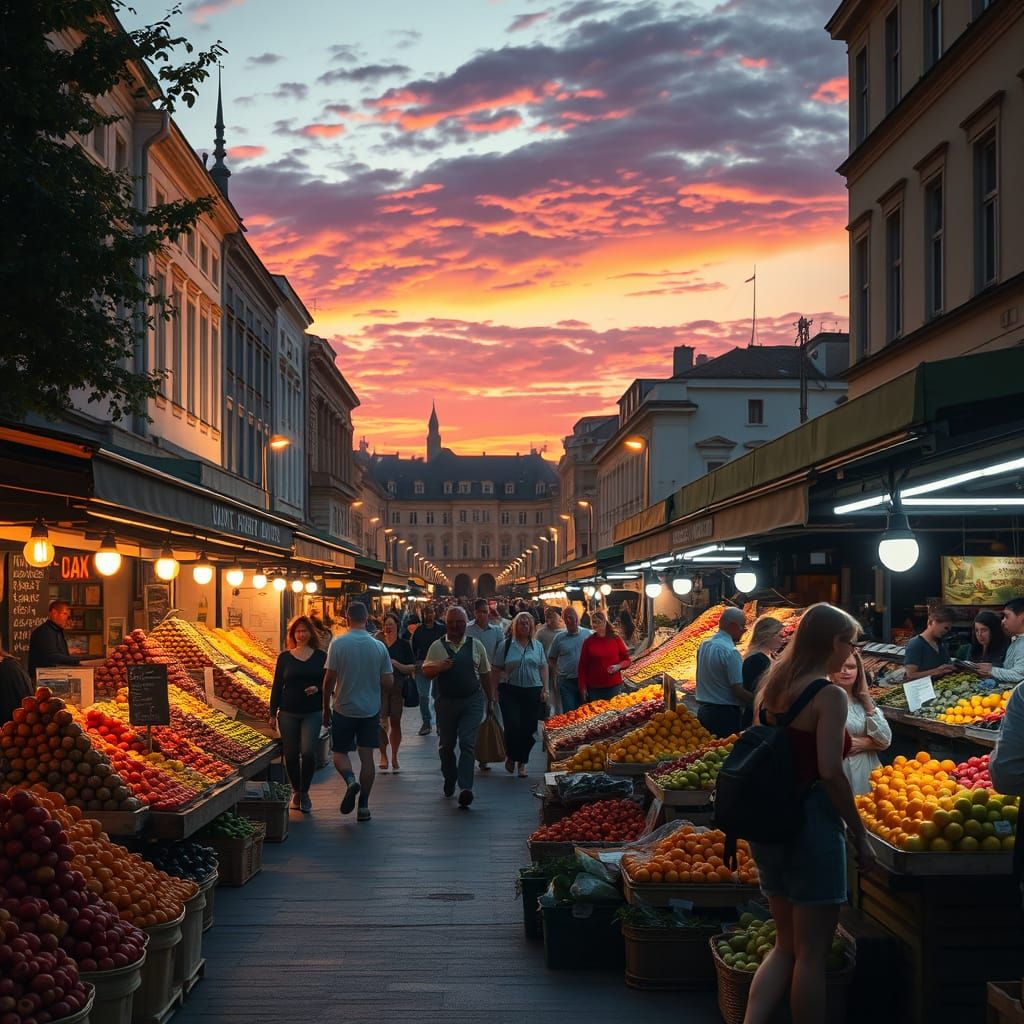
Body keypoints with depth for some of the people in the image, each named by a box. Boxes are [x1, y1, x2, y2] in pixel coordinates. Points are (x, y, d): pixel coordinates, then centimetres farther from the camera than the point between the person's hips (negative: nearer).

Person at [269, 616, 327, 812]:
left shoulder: (321, 656, 4)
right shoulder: (284, 657, 5)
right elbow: (277, 686, 7)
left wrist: (318, 689, -14)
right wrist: (273, 713, 4)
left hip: (312, 713, -1)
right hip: (288, 713, 1)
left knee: (308, 752, -13)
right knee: (291, 755, 4)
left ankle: (305, 792, 4)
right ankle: (296, 791, 23)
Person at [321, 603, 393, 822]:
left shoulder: (338, 643, -11)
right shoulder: (379, 647, -3)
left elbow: (329, 679, -10)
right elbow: (389, 682, -1)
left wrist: (326, 708, 1)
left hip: (343, 709, -2)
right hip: (371, 710, 2)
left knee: (340, 752, 13)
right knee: (367, 755, 8)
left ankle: (350, 780, -16)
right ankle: (363, 806, 8)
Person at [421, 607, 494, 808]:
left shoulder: (476, 645, 5)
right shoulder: (437, 646, 3)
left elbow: (485, 674, 13)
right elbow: (426, 671, 5)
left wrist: (490, 698, 15)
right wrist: (439, 667, -16)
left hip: (472, 701, -1)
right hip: (446, 701, 1)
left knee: (467, 744, -11)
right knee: (446, 744, 13)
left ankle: (465, 788, -17)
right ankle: (449, 779, 35)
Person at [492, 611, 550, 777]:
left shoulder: (537, 645, 10)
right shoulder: (506, 645, 2)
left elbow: (543, 668, 13)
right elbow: (497, 670, 3)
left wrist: (545, 689, 5)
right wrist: (495, 690, -2)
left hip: (532, 691, 2)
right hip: (510, 691, -2)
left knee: (528, 728, 2)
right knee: (512, 726, -11)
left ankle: (522, 763, 17)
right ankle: (511, 756, 15)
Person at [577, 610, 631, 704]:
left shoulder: (615, 639, 3)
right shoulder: (588, 642, 3)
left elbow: (626, 660, 9)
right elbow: (583, 666, 4)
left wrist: (618, 666, -12)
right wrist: (583, 689, 0)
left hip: (614, 686, 0)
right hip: (594, 688, 0)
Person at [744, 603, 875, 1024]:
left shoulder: (771, 687, 8)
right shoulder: (829, 696, -14)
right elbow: (830, 773, -19)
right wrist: (859, 833, -12)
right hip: (812, 824, -8)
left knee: (786, 944, 17)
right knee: (812, 952, 4)